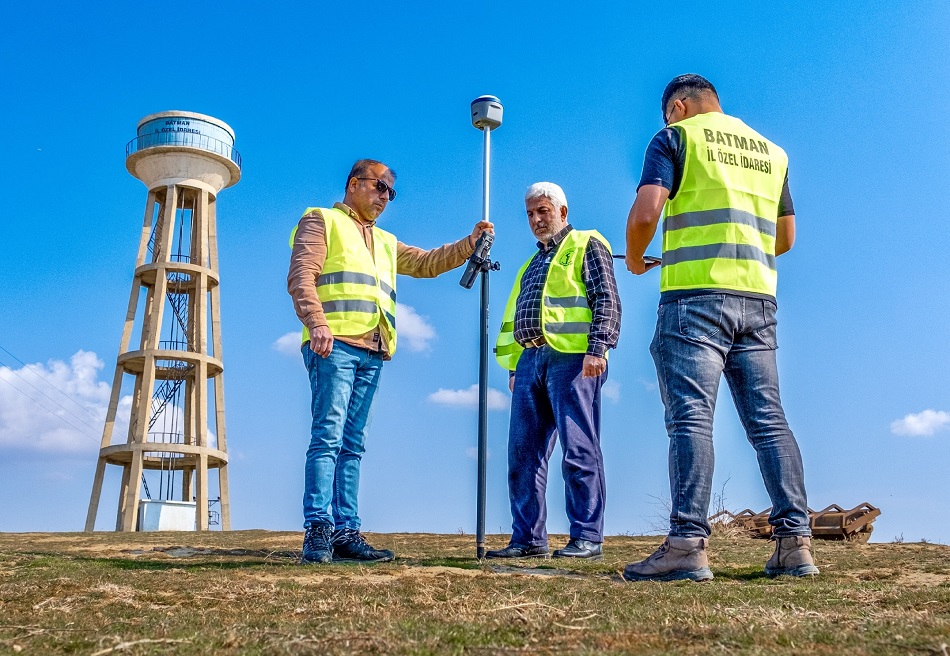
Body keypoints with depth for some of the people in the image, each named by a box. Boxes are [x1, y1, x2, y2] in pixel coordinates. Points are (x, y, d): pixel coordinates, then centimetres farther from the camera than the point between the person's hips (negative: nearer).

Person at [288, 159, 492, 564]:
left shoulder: (386, 242, 31)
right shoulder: (322, 221, 11)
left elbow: (428, 263, 29)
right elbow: (301, 276, -3)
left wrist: (470, 243, 15)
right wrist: (317, 322, -19)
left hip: (372, 352, 7)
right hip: (334, 345, -6)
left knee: (351, 444, 3)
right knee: (328, 436, -13)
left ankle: (345, 532, 2)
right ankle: (318, 530, -14)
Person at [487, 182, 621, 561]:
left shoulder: (586, 245, 7)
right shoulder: (533, 264, 30)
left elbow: (607, 299, -5)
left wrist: (597, 348, -17)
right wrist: (515, 366, 20)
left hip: (571, 358, -8)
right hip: (530, 360, 8)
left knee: (579, 449, -8)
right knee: (523, 453, 3)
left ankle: (587, 539, -2)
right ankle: (528, 539, 8)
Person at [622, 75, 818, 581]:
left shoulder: (676, 137, 5)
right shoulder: (771, 150, 22)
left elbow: (646, 210, -10)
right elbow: (785, 239, 24)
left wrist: (634, 258, 7)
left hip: (695, 295, -6)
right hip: (758, 299, 6)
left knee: (690, 417, -10)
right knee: (768, 420, 6)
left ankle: (688, 544, -15)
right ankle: (795, 541, 3)